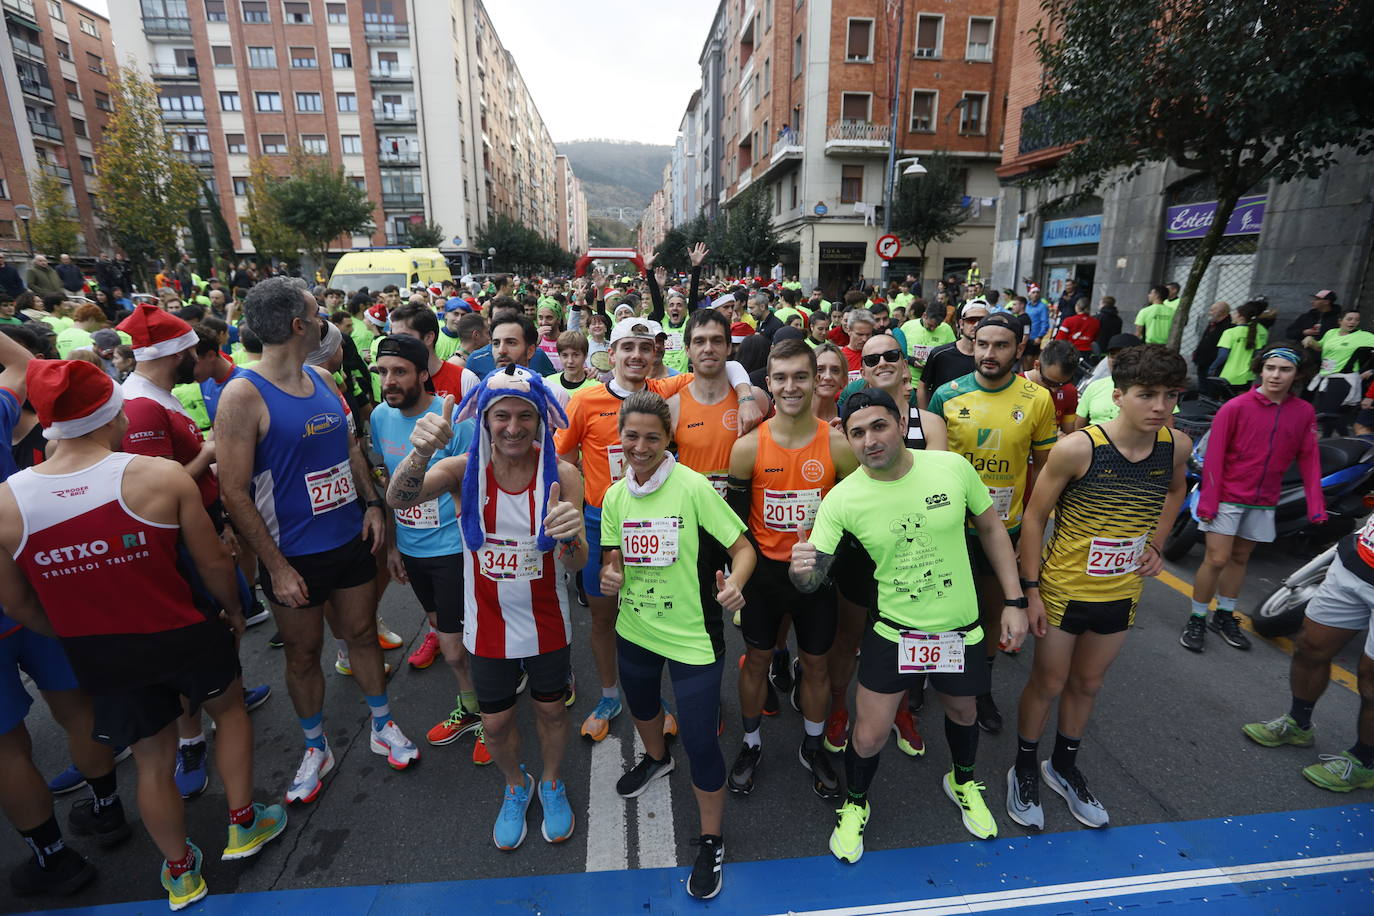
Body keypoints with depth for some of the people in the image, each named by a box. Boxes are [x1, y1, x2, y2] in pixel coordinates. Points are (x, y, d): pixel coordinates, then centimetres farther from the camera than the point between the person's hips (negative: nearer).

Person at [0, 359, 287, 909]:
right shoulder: (162, 476, -22)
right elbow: (213, 563, -15)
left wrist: (75, 635, 18)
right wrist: (232, 611, 5)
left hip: (99, 658, 3)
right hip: (183, 635, -2)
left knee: (153, 762, 22)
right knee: (229, 707, 28)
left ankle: (181, 873, 42)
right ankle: (244, 824, 38)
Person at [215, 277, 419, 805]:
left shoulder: (322, 379, 3)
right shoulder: (243, 396, -17)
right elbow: (235, 493, -17)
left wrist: (373, 503, 3)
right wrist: (276, 567, -16)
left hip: (350, 539, 5)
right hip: (294, 556, -5)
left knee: (363, 633, 17)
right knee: (303, 655, 14)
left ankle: (382, 726, 36)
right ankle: (316, 749, 36)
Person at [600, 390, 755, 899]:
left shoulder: (693, 486, -18)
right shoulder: (614, 496, -1)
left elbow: (743, 547, -16)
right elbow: (612, 560, 7)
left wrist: (734, 583, -35)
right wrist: (609, 576, -15)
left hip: (692, 634, -5)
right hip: (635, 629, 6)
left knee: (700, 742, 1)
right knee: (641, 705, 29)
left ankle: (711, 842, 29)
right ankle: (655, 758, 64)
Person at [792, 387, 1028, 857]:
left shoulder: (952, 466, -16)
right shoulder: (842, 499, -19)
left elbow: (991, 528, 0)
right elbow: (813, 578, -17)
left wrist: (1015, 601, -1)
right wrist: (800, 568, -41)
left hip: (959, 626, 2)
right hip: (892, 629, -2)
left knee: (962, 712, 26)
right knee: (868, 735, 3)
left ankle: (963, 782, 60)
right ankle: (854, 804, 37)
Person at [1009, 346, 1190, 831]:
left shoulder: (1177, 446, -8)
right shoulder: (1076, 449, -24)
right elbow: (1034, 517, -15)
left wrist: (1156, 543, 5)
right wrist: (1030, 590, -15)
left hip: (1121, 594, 5)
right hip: (1062, 590, -4)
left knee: (1087, 683, 21)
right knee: (1048, 683, 11)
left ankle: (1064, 767, 43)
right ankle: (1024, 770, 34)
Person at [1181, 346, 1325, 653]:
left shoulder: (1304, 413, 1)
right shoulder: (1236, 407, -10)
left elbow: (1309, 460, 4)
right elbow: (1214, 455, -10)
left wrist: (1316, 504, -3)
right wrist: (1208, 500, -13)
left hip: (1263, 503, 4)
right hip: (1228, 497, -4)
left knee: (1240, 558, 14)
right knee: (1217, 559, -5)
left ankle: (1224, 616, 28)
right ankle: (1196, 619, 8)